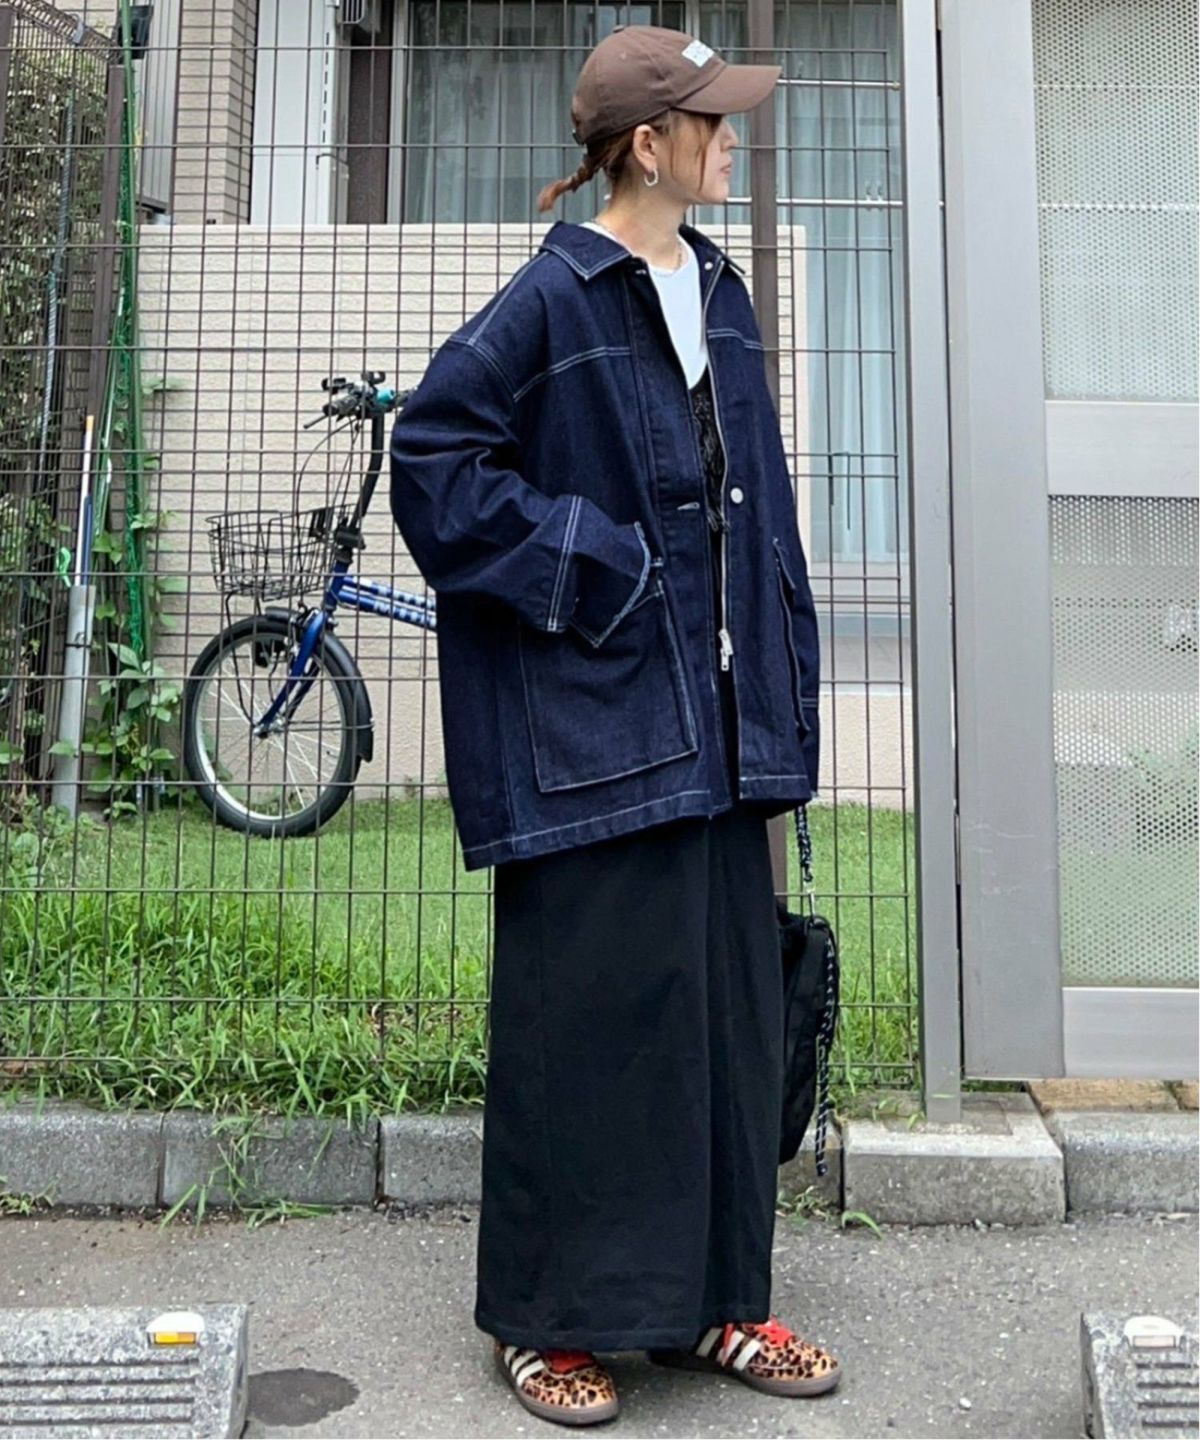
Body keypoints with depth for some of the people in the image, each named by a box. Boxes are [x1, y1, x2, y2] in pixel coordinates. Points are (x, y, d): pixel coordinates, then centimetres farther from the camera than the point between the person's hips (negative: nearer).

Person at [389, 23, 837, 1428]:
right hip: (590, 725, -7)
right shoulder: (551, 300, -7)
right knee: (588, 1011, 1)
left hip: (717, 723, 8)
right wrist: (584, 569, -12)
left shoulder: (719, 293, 15)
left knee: (726, 1003, 11)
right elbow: (432, 455, -10)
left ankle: (711, 1297, 28)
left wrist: (776, 686, 12)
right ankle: (545, 1316, 20)